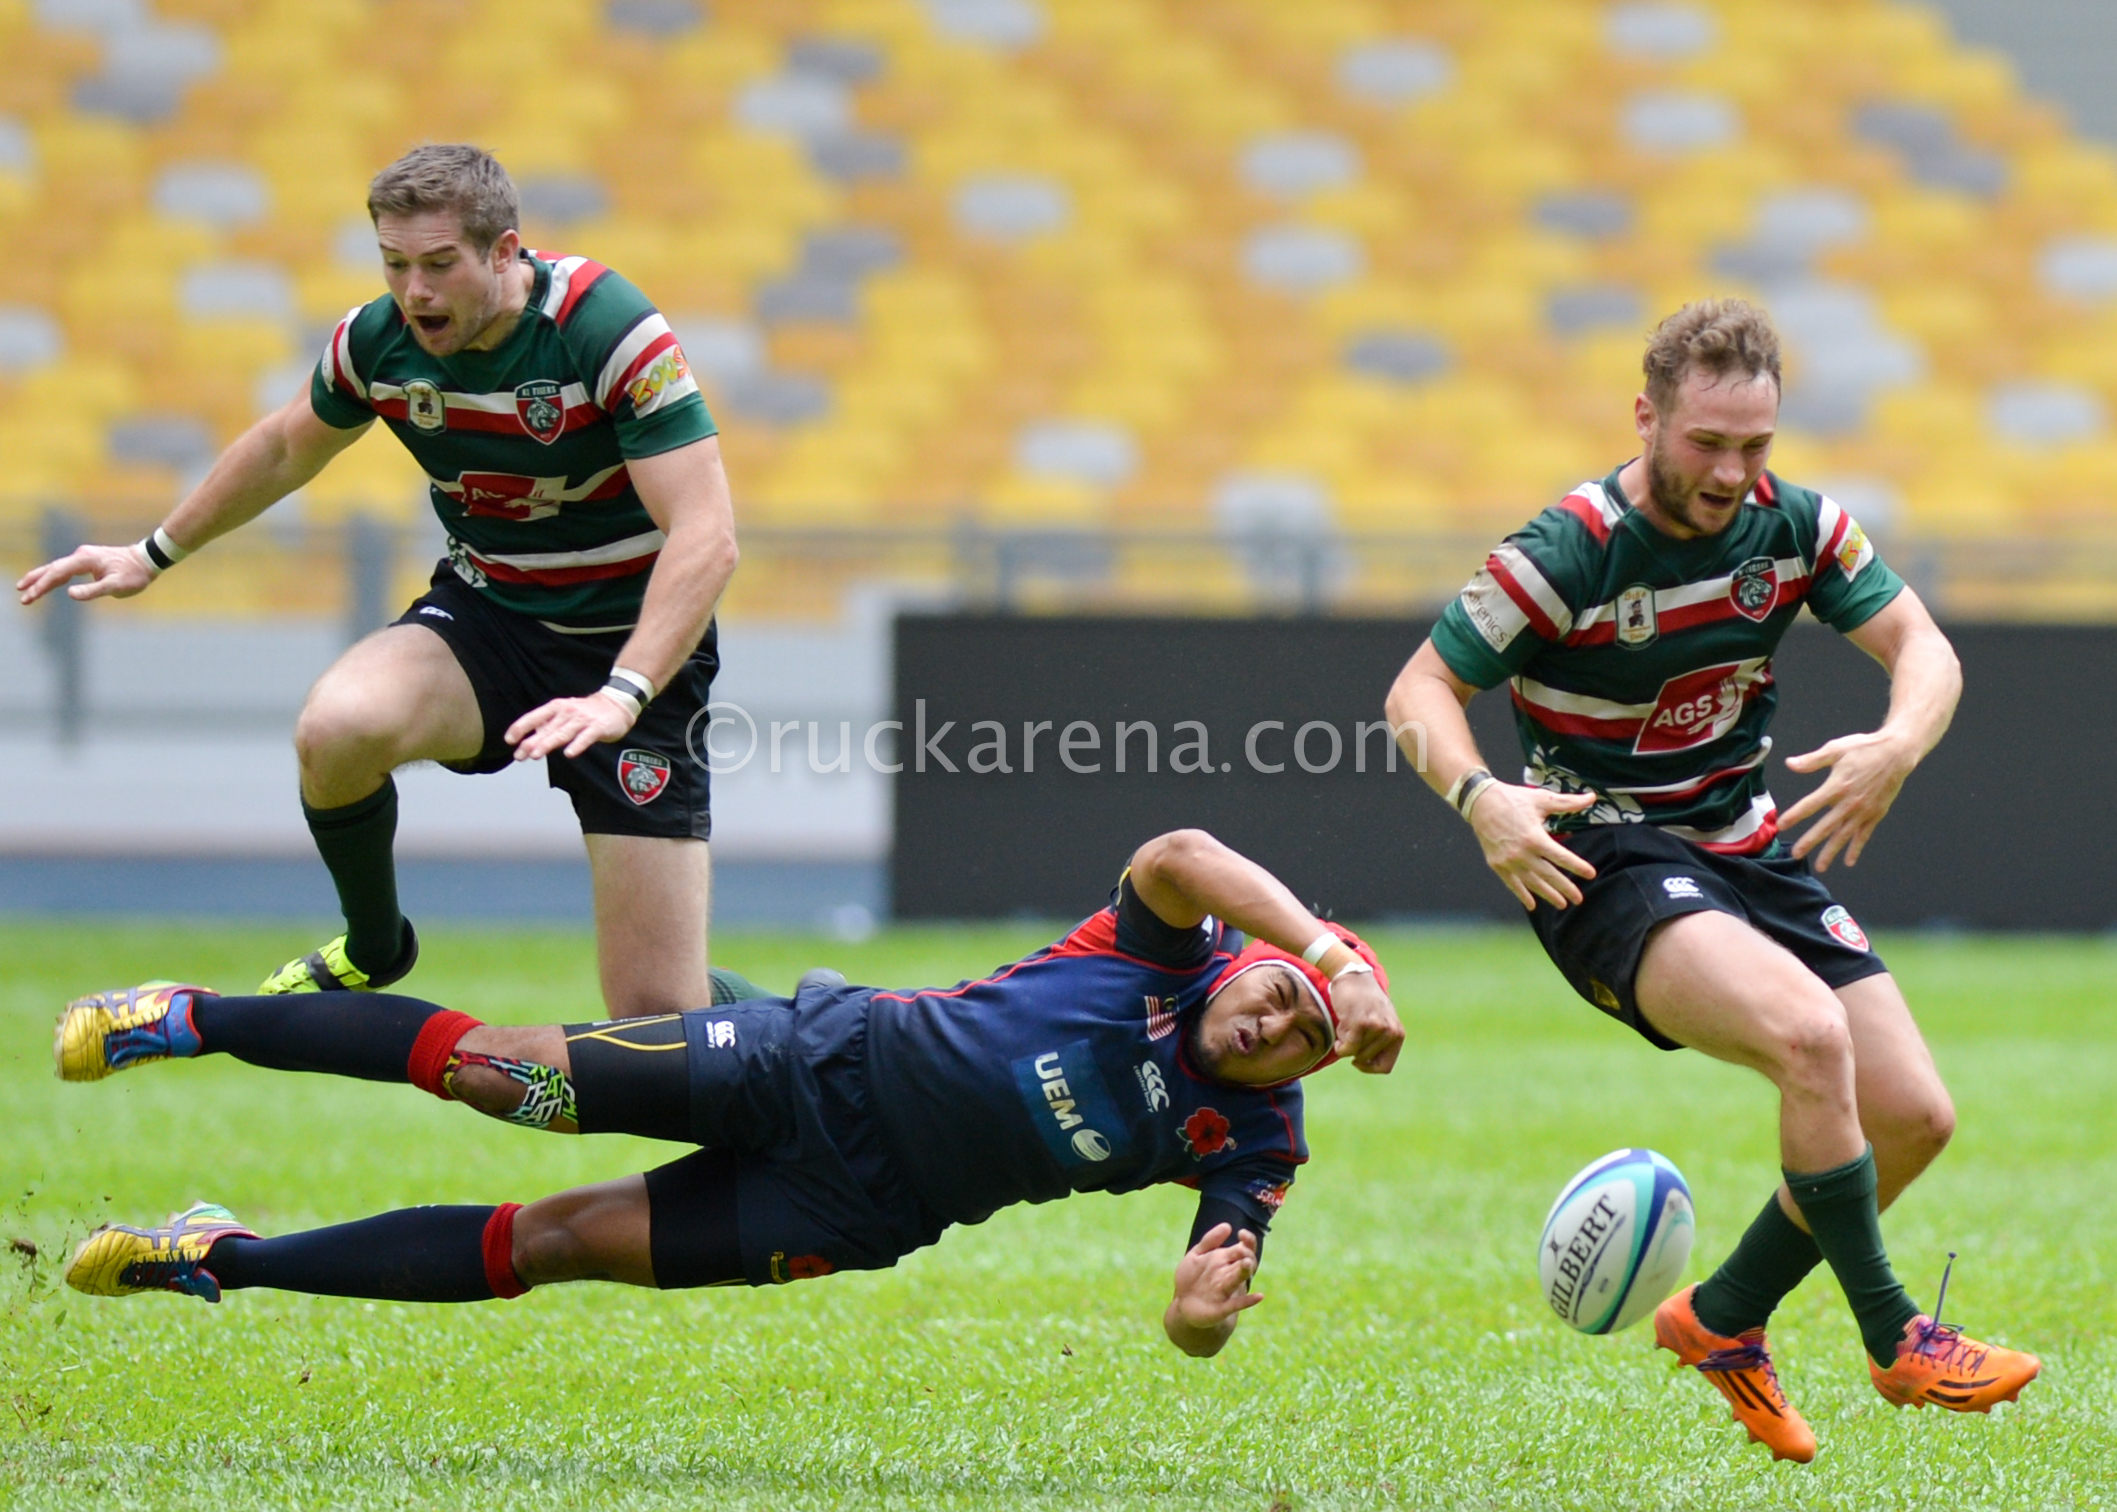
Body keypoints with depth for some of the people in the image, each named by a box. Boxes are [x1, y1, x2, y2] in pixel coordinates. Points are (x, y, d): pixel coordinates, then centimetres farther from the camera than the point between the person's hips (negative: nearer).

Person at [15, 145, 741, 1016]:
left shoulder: (613, 332, -25)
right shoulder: (378, 339, -8)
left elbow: (706, 537, -30)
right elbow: (287, 447, 15)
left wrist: (620, 697, -41)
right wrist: (155, 555, 24)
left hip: (634, 645, -4)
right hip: (483, 613, 4)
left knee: (659, 1016, -17)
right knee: (336, 726, -31)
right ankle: (372, 951, -1)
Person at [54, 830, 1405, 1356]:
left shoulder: (1250, 1148, -7)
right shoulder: (1173, 955, -14)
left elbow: (1196, 1326, -7)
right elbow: (1179, 857, -36)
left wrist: (1209, 1302, -31)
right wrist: (1325, 947, -47)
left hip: (854, 1213, 2)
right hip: (827, 1062, -2)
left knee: (556, 1244, 2)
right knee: (494, 1071, -8)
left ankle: (230, 1262, 15)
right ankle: (197, 1022, 10)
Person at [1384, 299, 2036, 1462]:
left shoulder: (1793, 525, -2)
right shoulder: (1568, 554, -18)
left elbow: (1920, 644, -3)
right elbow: (1421, 687, -12)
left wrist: (1898, 745, -26)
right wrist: (1480, 799, -32)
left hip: (1749, 850, 7)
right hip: (1605, 861, -7)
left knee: (1914, 1114, -1)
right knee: (1810, 1033, -32)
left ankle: (1725, 1319, 20)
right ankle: (1895, 1340, -17)